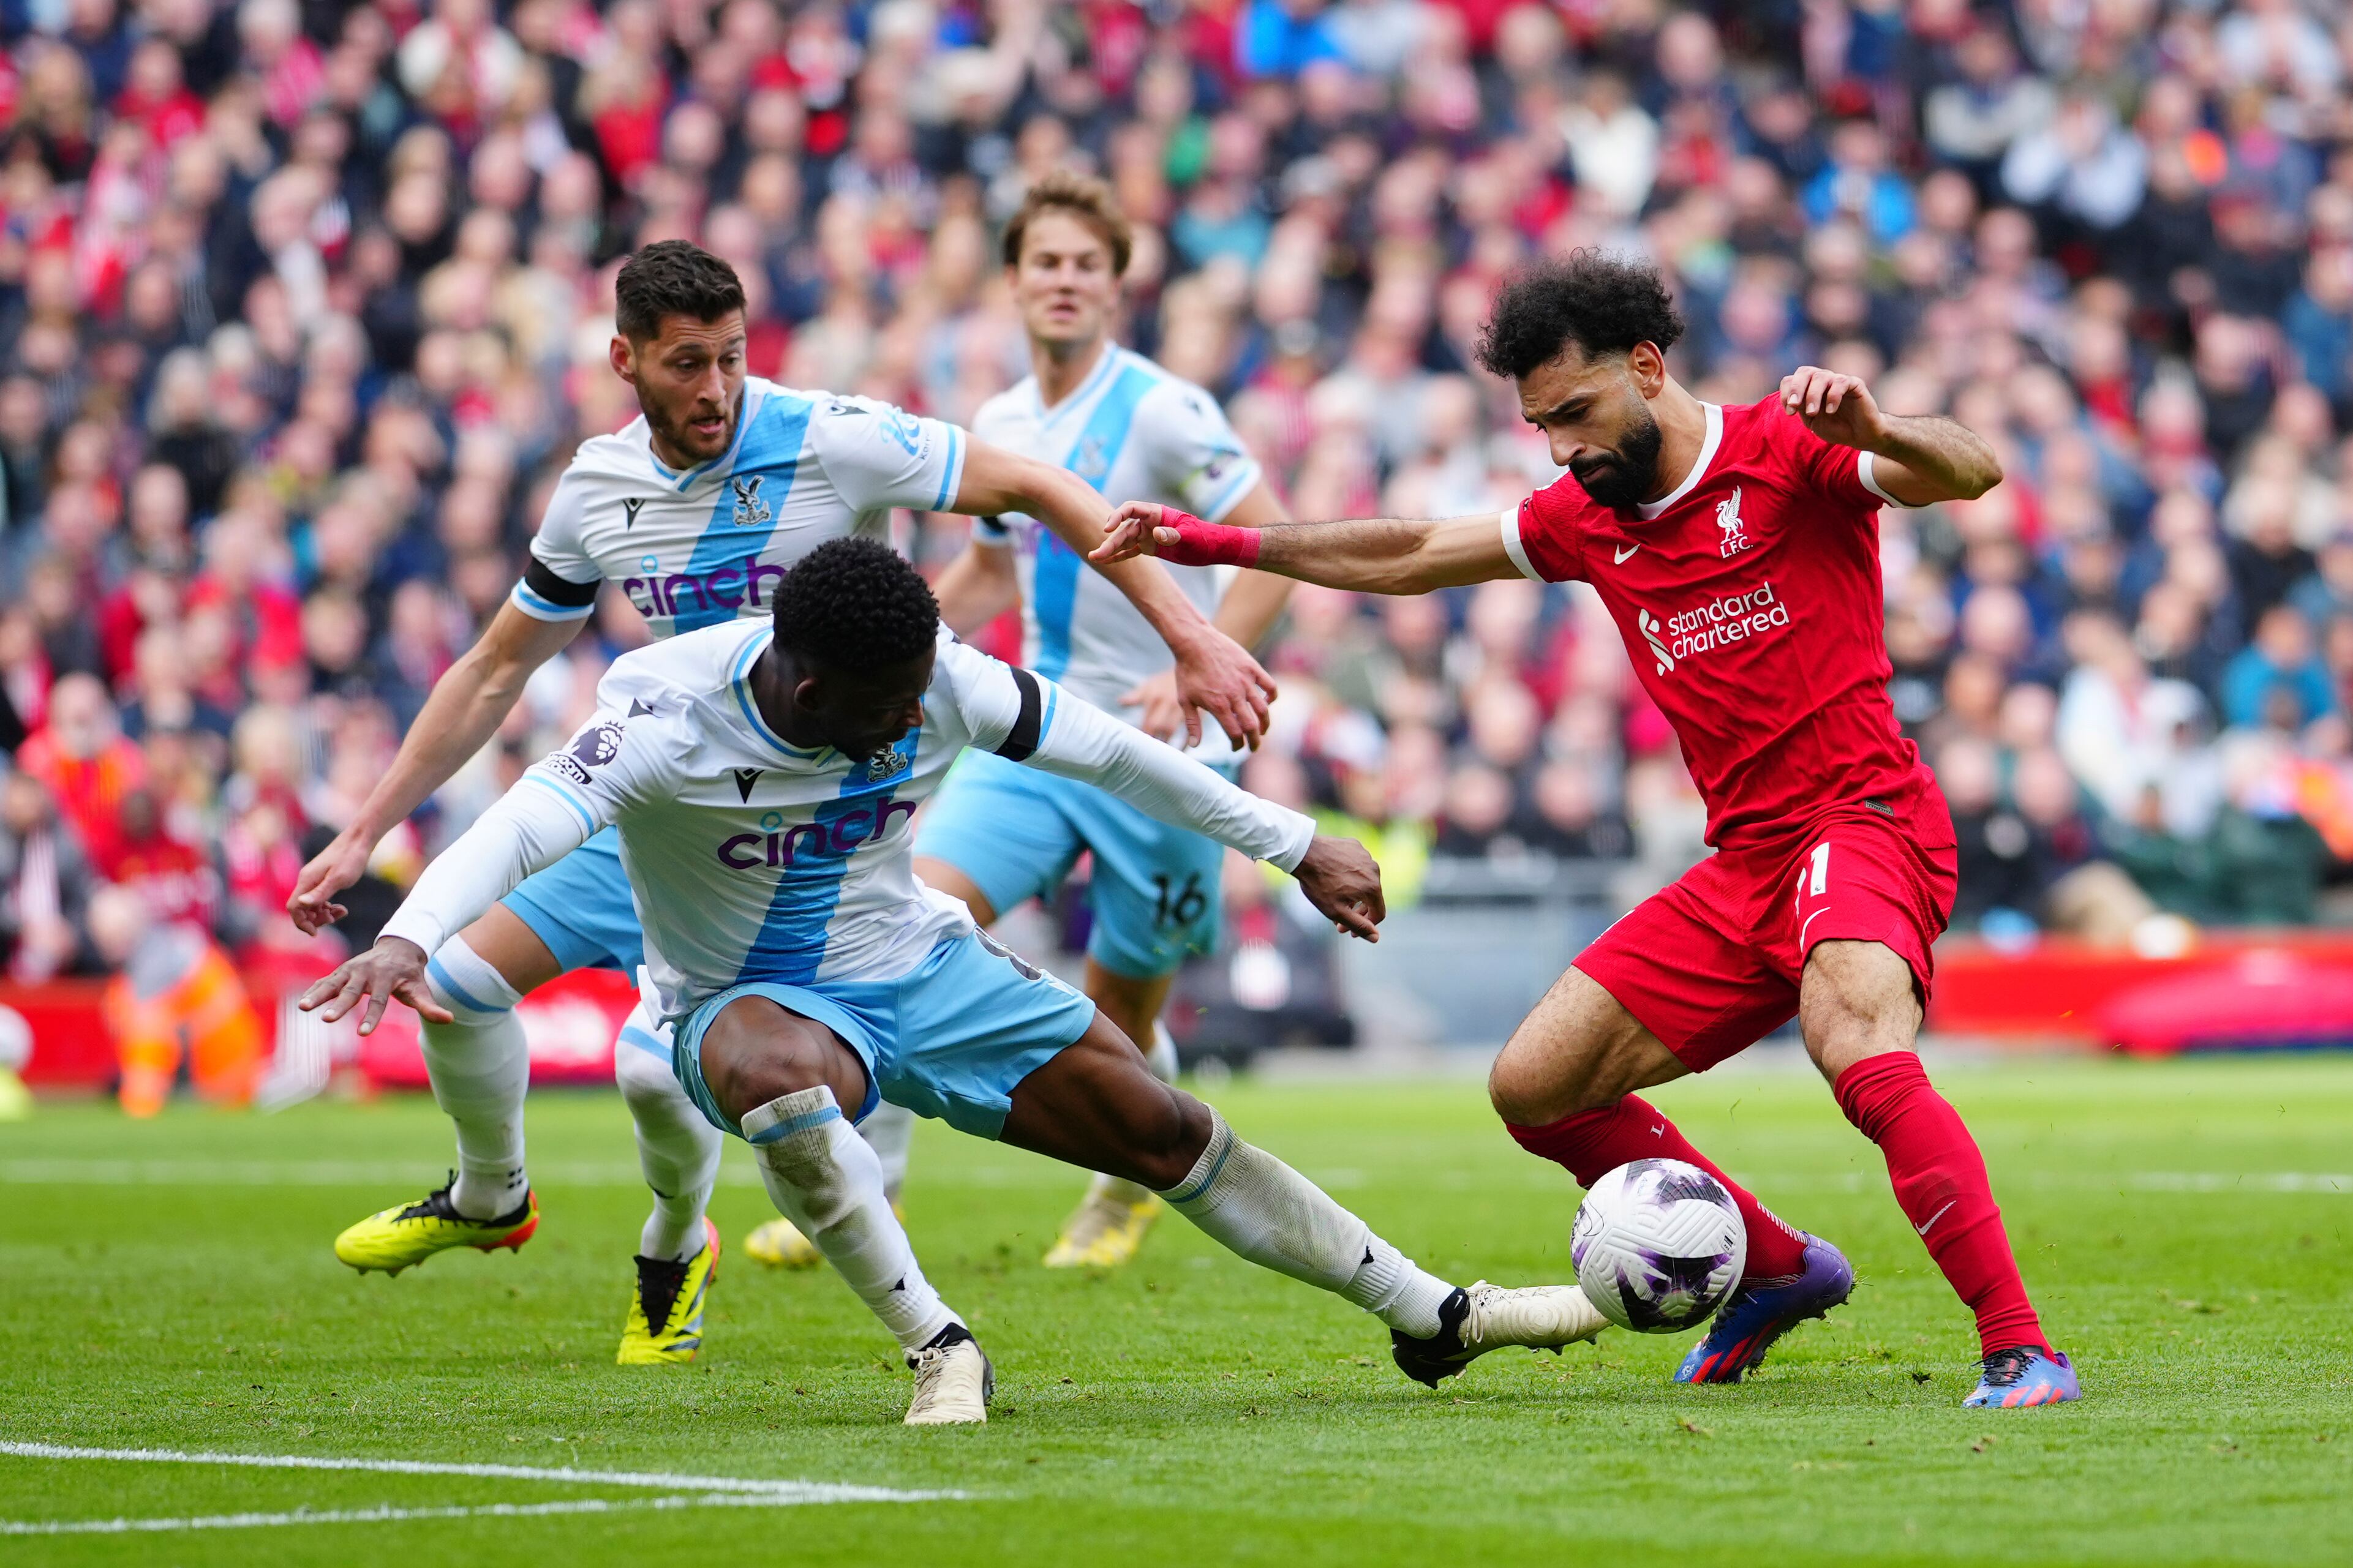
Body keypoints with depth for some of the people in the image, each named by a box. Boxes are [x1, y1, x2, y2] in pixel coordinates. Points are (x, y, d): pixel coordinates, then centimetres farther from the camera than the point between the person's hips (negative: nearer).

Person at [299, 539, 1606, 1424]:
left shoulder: (937, 685, -16)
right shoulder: (670, 718, -29)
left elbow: (1104, 752, -1)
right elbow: (531, 819, -44)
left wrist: (1293, 844, 7)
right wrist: (407, 937, -63)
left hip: (921, 969, 4)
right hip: (755, 998, -4)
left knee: (1165, 1131, 1)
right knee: (768, 1072, -41)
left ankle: (1432, 1317, 17)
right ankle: (939, 1351, -27)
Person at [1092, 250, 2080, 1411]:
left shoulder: (1782, 454, -7)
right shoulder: (1588, 520, 14)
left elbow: (1972, 472, -20)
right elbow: (1410, 556, 26)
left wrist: (1869, 434, -41)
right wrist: (1216, 543, 25)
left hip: (1863, 817, -8)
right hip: (1744, 866, 8)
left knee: (1858, 1046, -35)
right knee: (1534, 1087, 6)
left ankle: (2019, 1349, -36)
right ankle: (1777, 1271, 20)